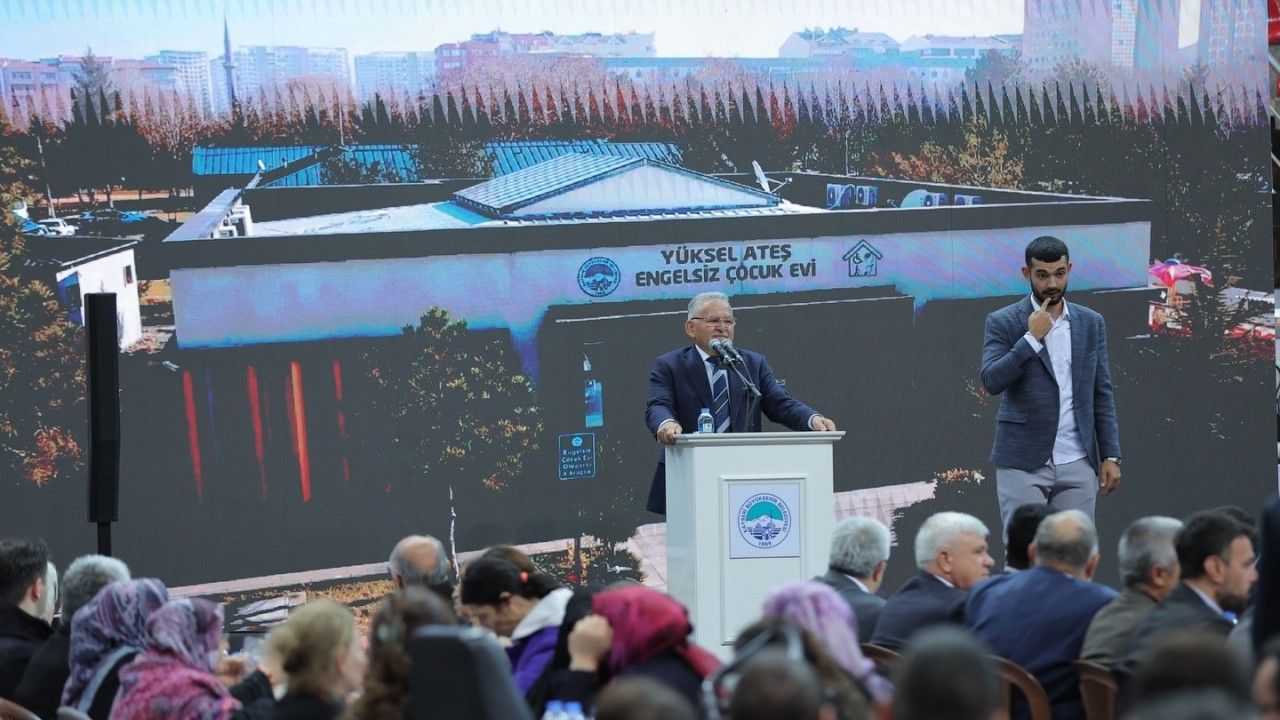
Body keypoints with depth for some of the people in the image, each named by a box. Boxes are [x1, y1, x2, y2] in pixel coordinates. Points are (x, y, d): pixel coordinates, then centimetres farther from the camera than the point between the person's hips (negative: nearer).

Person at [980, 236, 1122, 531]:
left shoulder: (1091, 324, 10)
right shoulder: (1003, 322, -1)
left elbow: (1102, 394, 11)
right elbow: (992, 381, -13)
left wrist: (1110, 456, 5)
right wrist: (1032, 338, -17)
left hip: (1077, 464, 3)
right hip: (1023, 463, -3)